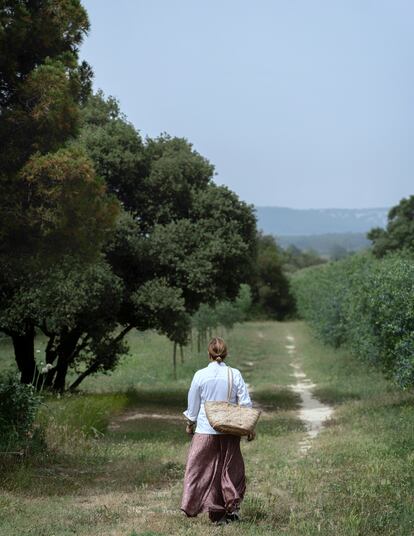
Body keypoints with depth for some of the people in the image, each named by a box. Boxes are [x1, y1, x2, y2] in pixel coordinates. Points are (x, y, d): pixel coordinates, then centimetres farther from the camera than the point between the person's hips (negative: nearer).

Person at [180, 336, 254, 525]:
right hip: (230, 431, 1)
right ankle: (233, 506, 9)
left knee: (202, 469, 5)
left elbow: (193, 405, 3)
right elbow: (246, 403, -2)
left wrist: (190, 424, 19)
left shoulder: (200, 375, -6)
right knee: (230, 469, 15)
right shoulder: (235, 375, -3)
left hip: (205, 431, -1)